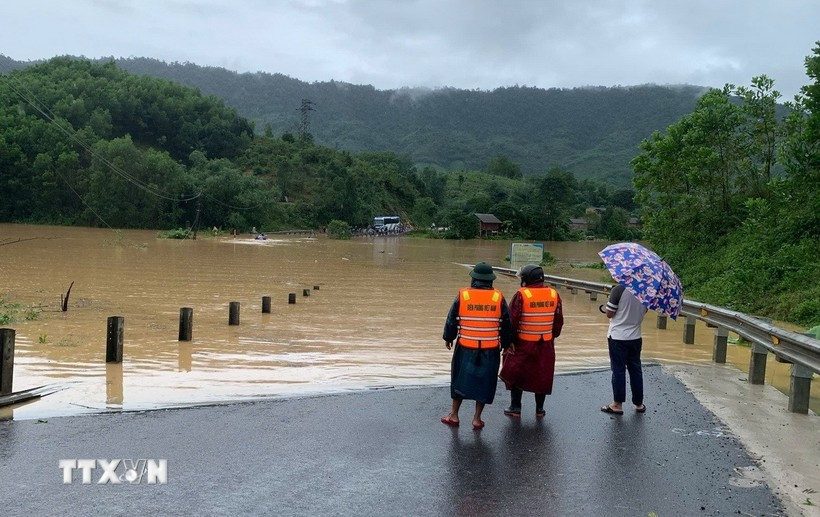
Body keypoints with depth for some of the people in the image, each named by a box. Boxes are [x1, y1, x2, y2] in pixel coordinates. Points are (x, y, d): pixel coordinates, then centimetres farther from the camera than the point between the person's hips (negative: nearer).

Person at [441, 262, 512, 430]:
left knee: (460, 379, 15)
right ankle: (477, 419, 16)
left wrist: (448, 338, 18)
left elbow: (451, 320, 1)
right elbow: (506, 325, 3)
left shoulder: (462, 296, -6)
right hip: (490, 351, 0)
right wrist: (506, 344, 19)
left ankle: (454, 415, 23)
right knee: (484, 382, 11)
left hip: (465, 348, 0)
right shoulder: (498, 298, -4)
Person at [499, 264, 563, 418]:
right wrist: (553, 335, 22)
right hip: (546, 344, 4)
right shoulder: (554, 294, 1)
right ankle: (539, 409, 19)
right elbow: (559, 320, 9)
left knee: (516, 374, 10)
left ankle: (515, 407, 14)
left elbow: (512, 320, -13)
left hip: (523, 343, -4)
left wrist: (510, 340, -3)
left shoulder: (521, 295, -14)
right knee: (542, 376, 13)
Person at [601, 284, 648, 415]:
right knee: (635, 370, 14)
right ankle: (639, 403, 22)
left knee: (618, 370, 4)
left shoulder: (619, 290, -18)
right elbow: (643, 311, 13)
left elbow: (609, 314, -14)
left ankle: (617, 404, 10)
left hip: (618, 337, -4)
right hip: (635, 337, 5)